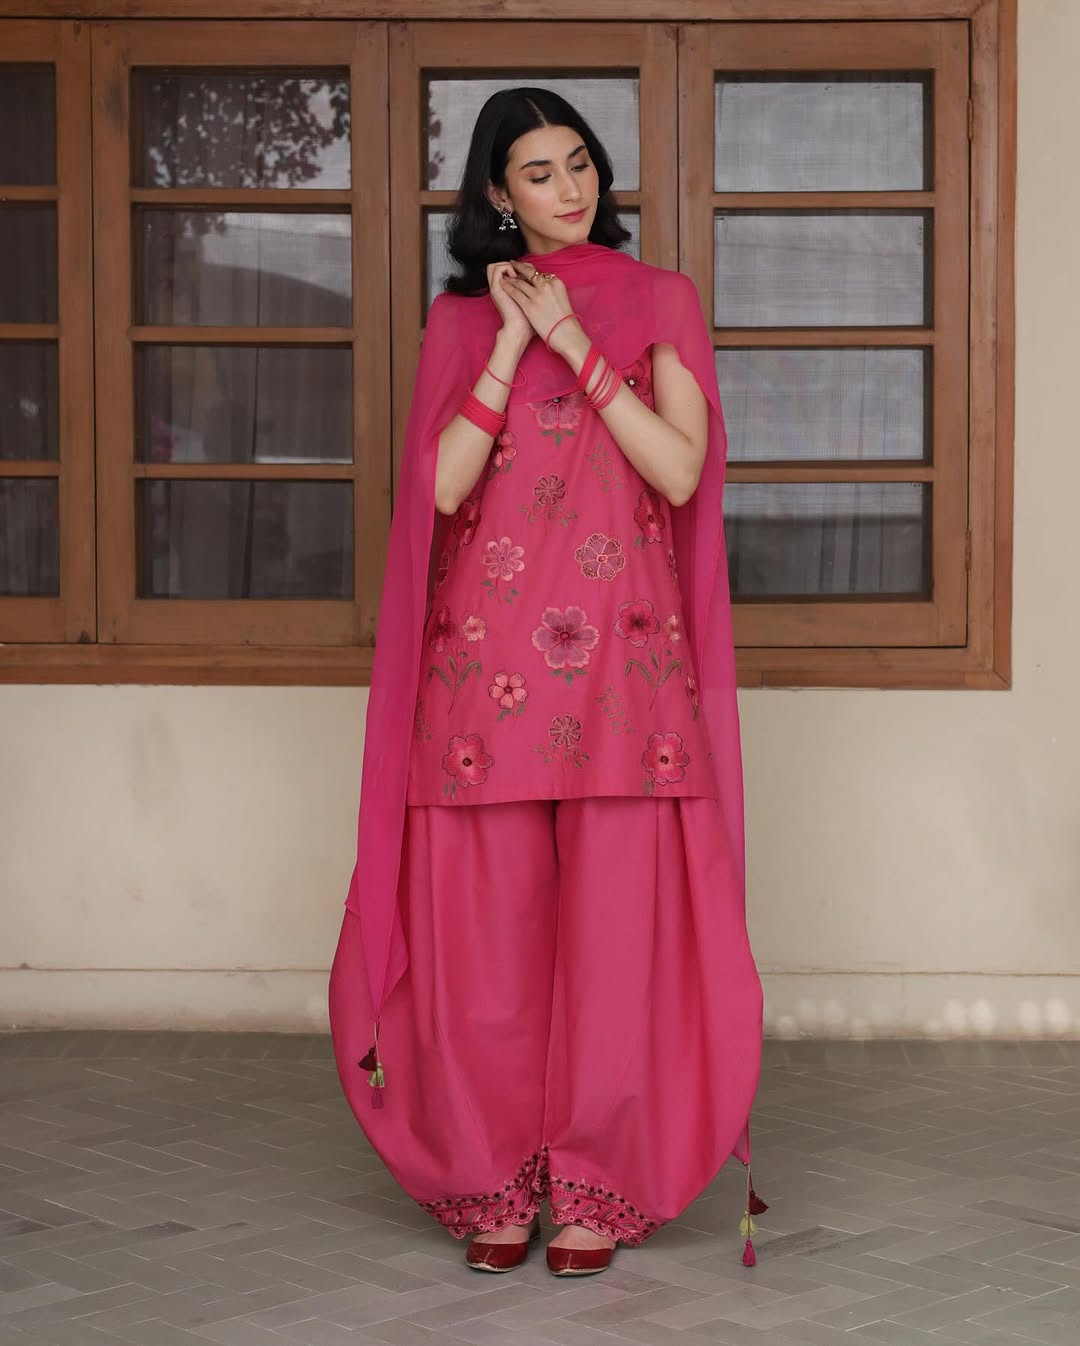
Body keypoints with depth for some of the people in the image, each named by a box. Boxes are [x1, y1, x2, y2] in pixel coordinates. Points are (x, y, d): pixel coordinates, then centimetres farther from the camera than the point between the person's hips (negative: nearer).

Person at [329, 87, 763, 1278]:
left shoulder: (659, 304, 9)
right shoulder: (461, 319, 12)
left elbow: (682, 470, -4)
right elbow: (442, 486, -1)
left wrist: (572, 341, -7)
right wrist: (512, 343, -5)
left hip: (622, 652, -1)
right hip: (490, 652, 1)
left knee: (616, 920, -3)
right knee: (490, 924, 0)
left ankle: (598, 1186, 6)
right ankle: (496, 1179, 11)